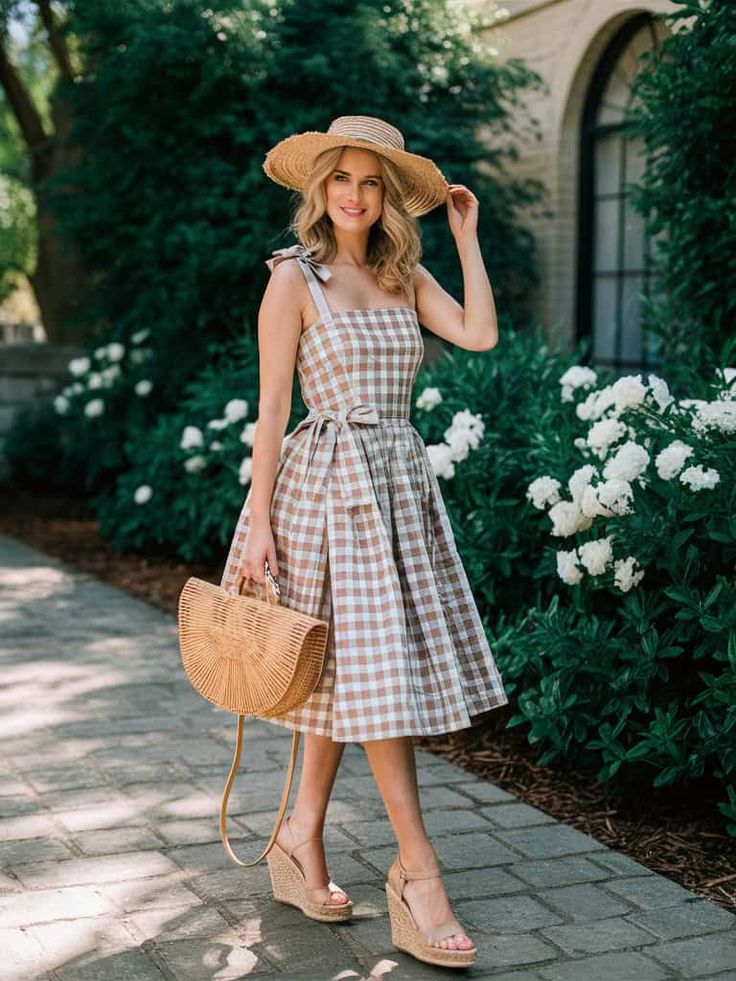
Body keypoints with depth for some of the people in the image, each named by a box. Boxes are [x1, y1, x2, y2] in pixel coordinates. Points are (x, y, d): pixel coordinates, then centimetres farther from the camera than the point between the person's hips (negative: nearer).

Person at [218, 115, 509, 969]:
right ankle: (418, 878, 0)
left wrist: (466, 237, 4)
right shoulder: (295, 275, -3)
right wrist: (258, 520, -10)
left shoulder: (403, 274, 12)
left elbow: (481, 334, -4)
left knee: (350, 670, 9)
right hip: (330, 481, -6)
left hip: (400, 478, 6)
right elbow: (272, 404, -6)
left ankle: (300, 843, 24)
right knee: (376, 673, -6)